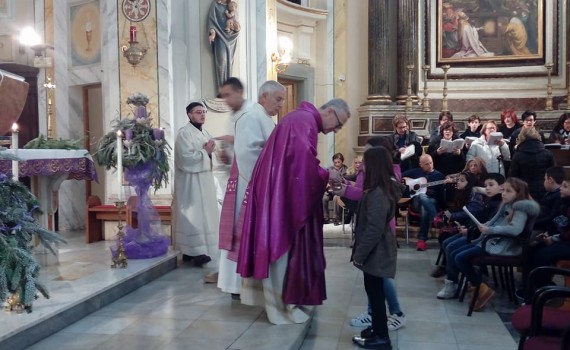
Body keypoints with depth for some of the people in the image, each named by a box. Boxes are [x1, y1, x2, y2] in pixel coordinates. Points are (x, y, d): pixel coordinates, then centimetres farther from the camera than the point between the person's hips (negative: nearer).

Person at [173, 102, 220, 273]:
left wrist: (210, 152, -3)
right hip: (190, 182, -8)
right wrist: (205, 152, -14)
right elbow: (186, 157, -21)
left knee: (203, 215, 9)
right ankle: (194, 252, -8)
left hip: (204, 180, 9)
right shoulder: (184, 133, -10)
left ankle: (198, 250, 16)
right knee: (194, 216, -10)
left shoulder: (205, 133, 16)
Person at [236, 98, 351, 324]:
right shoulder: (304, 120, -14)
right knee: (282, 248, -1)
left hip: (282, 192, 11)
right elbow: (302, 160, -26)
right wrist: (326, 175, -12)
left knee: (283, 248, 15)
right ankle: (282, 307, 10)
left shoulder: (303, 119, 19)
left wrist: (322, 176, 8)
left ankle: (282, 301, 24)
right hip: (280, 195, -11)